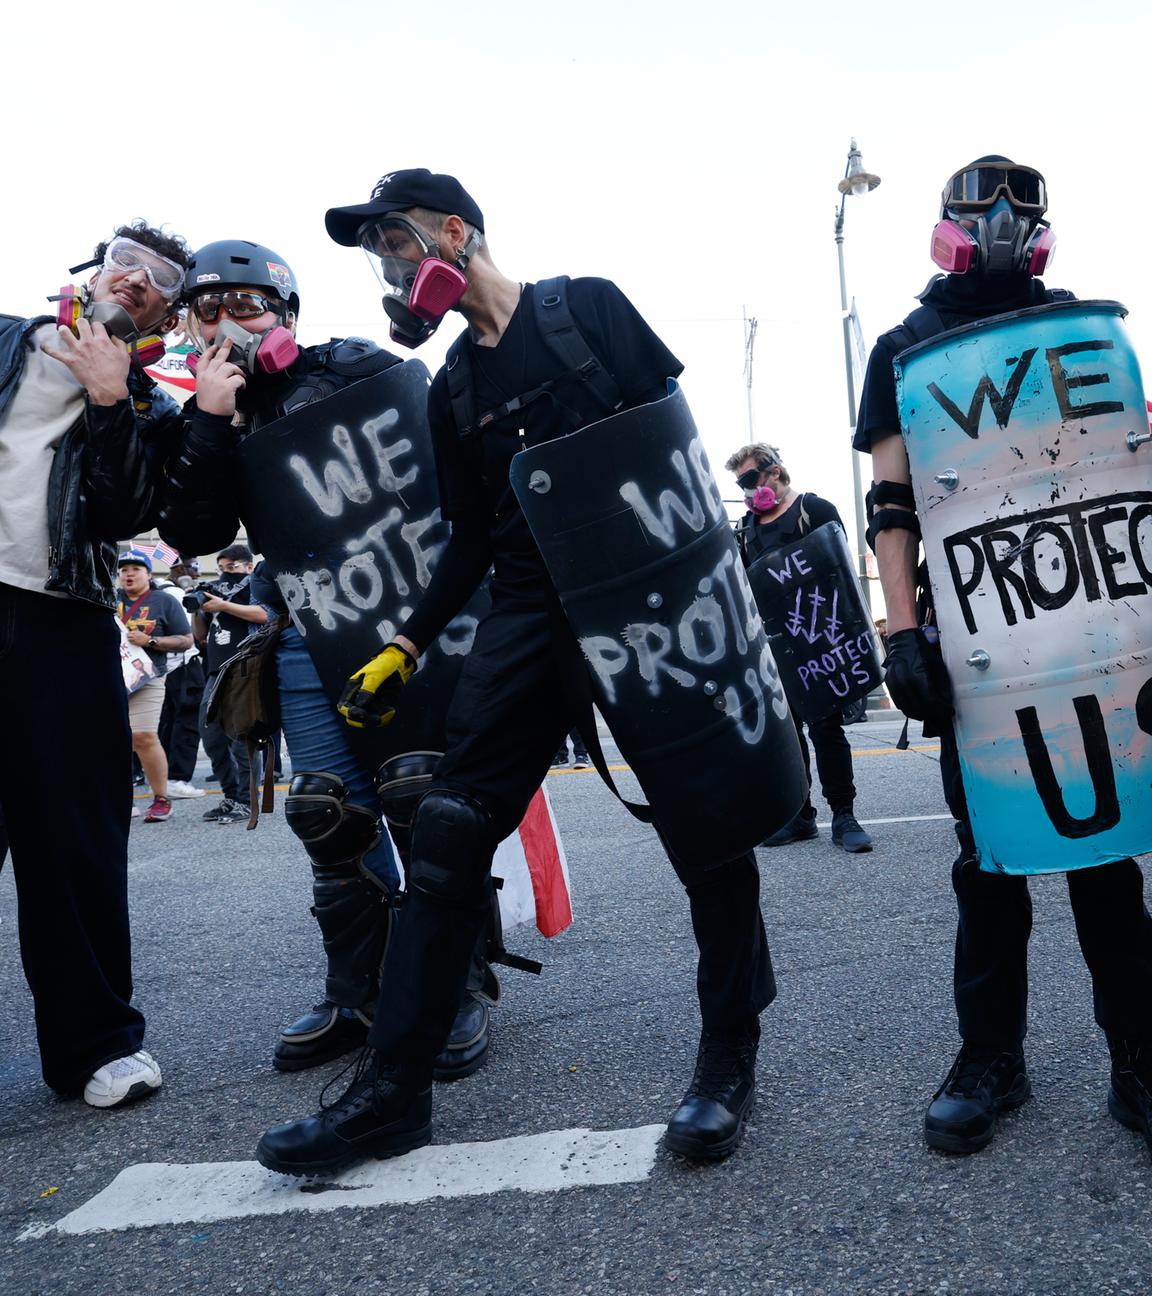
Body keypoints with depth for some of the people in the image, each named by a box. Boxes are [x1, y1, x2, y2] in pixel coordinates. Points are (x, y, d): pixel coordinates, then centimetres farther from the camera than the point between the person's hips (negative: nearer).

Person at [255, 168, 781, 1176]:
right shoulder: (453, 388, 17)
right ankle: (394, 1089, 8)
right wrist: (407, 648, 13)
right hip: (532, 618, 5)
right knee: (450, 832, -2)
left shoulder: (589, 308, 3)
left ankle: (731, 1056, 18)